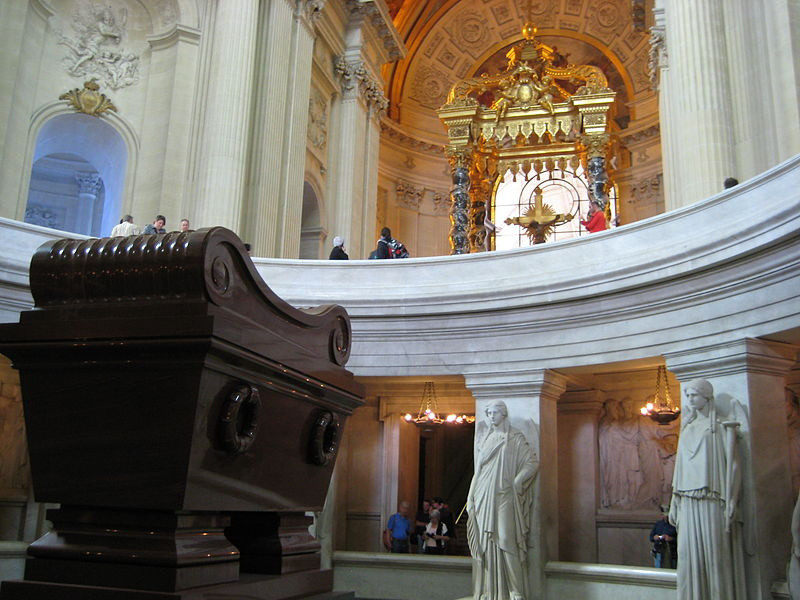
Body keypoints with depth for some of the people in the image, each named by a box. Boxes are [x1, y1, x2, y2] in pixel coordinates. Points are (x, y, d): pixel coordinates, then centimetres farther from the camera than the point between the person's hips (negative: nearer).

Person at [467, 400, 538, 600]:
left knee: (506, 539, -11)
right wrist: (471, 498, 10)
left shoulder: (515, 438, 2)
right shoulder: (485, 441, 17)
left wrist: (515, 483, -9)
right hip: (484, 499, 5)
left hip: (504, 498, -5)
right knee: (487, 542, 2)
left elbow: (533, 463, -3)